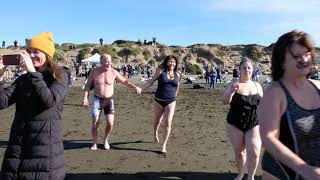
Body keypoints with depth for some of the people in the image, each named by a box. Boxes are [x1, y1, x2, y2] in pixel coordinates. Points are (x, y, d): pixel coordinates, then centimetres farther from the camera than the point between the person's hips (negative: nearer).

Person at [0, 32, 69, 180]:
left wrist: (32, 72, -19)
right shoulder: (23, 79, 11)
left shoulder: (60, 76, -1)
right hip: (17, 143, 4)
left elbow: (49, 101, -19)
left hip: (46, 144, -4)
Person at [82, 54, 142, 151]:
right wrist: (85, 97, -9)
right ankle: (94, 143, 17)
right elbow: (88, 85, 2)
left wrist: (135, 87, -9)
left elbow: (125, 81, 4)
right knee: (95, 123, -6)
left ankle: (105, 140, 21)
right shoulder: (94, 72, -6)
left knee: (110, 123, -7)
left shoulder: (114, 72, -6)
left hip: (109, 100, 1)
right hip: (97, 99, 0)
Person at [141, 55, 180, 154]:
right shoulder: (160, 71, -5)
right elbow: (151, 81, -4)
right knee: (157, 121, 17)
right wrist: (141, 89, -14)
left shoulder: (177, 75, 3)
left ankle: (164, 146, -2)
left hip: (171, 102, 1)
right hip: (159, 100, -1)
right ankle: (155, 134, 50)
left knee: (168, 123, -10)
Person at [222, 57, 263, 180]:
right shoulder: (234, 83, -4)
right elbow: (225, 101, -15)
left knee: (254, 153, -9)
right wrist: (231, 91, -36)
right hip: (235, 125, -1)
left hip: (254, 125, 1)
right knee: (239, 152, 11)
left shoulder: (257, 85, 5)